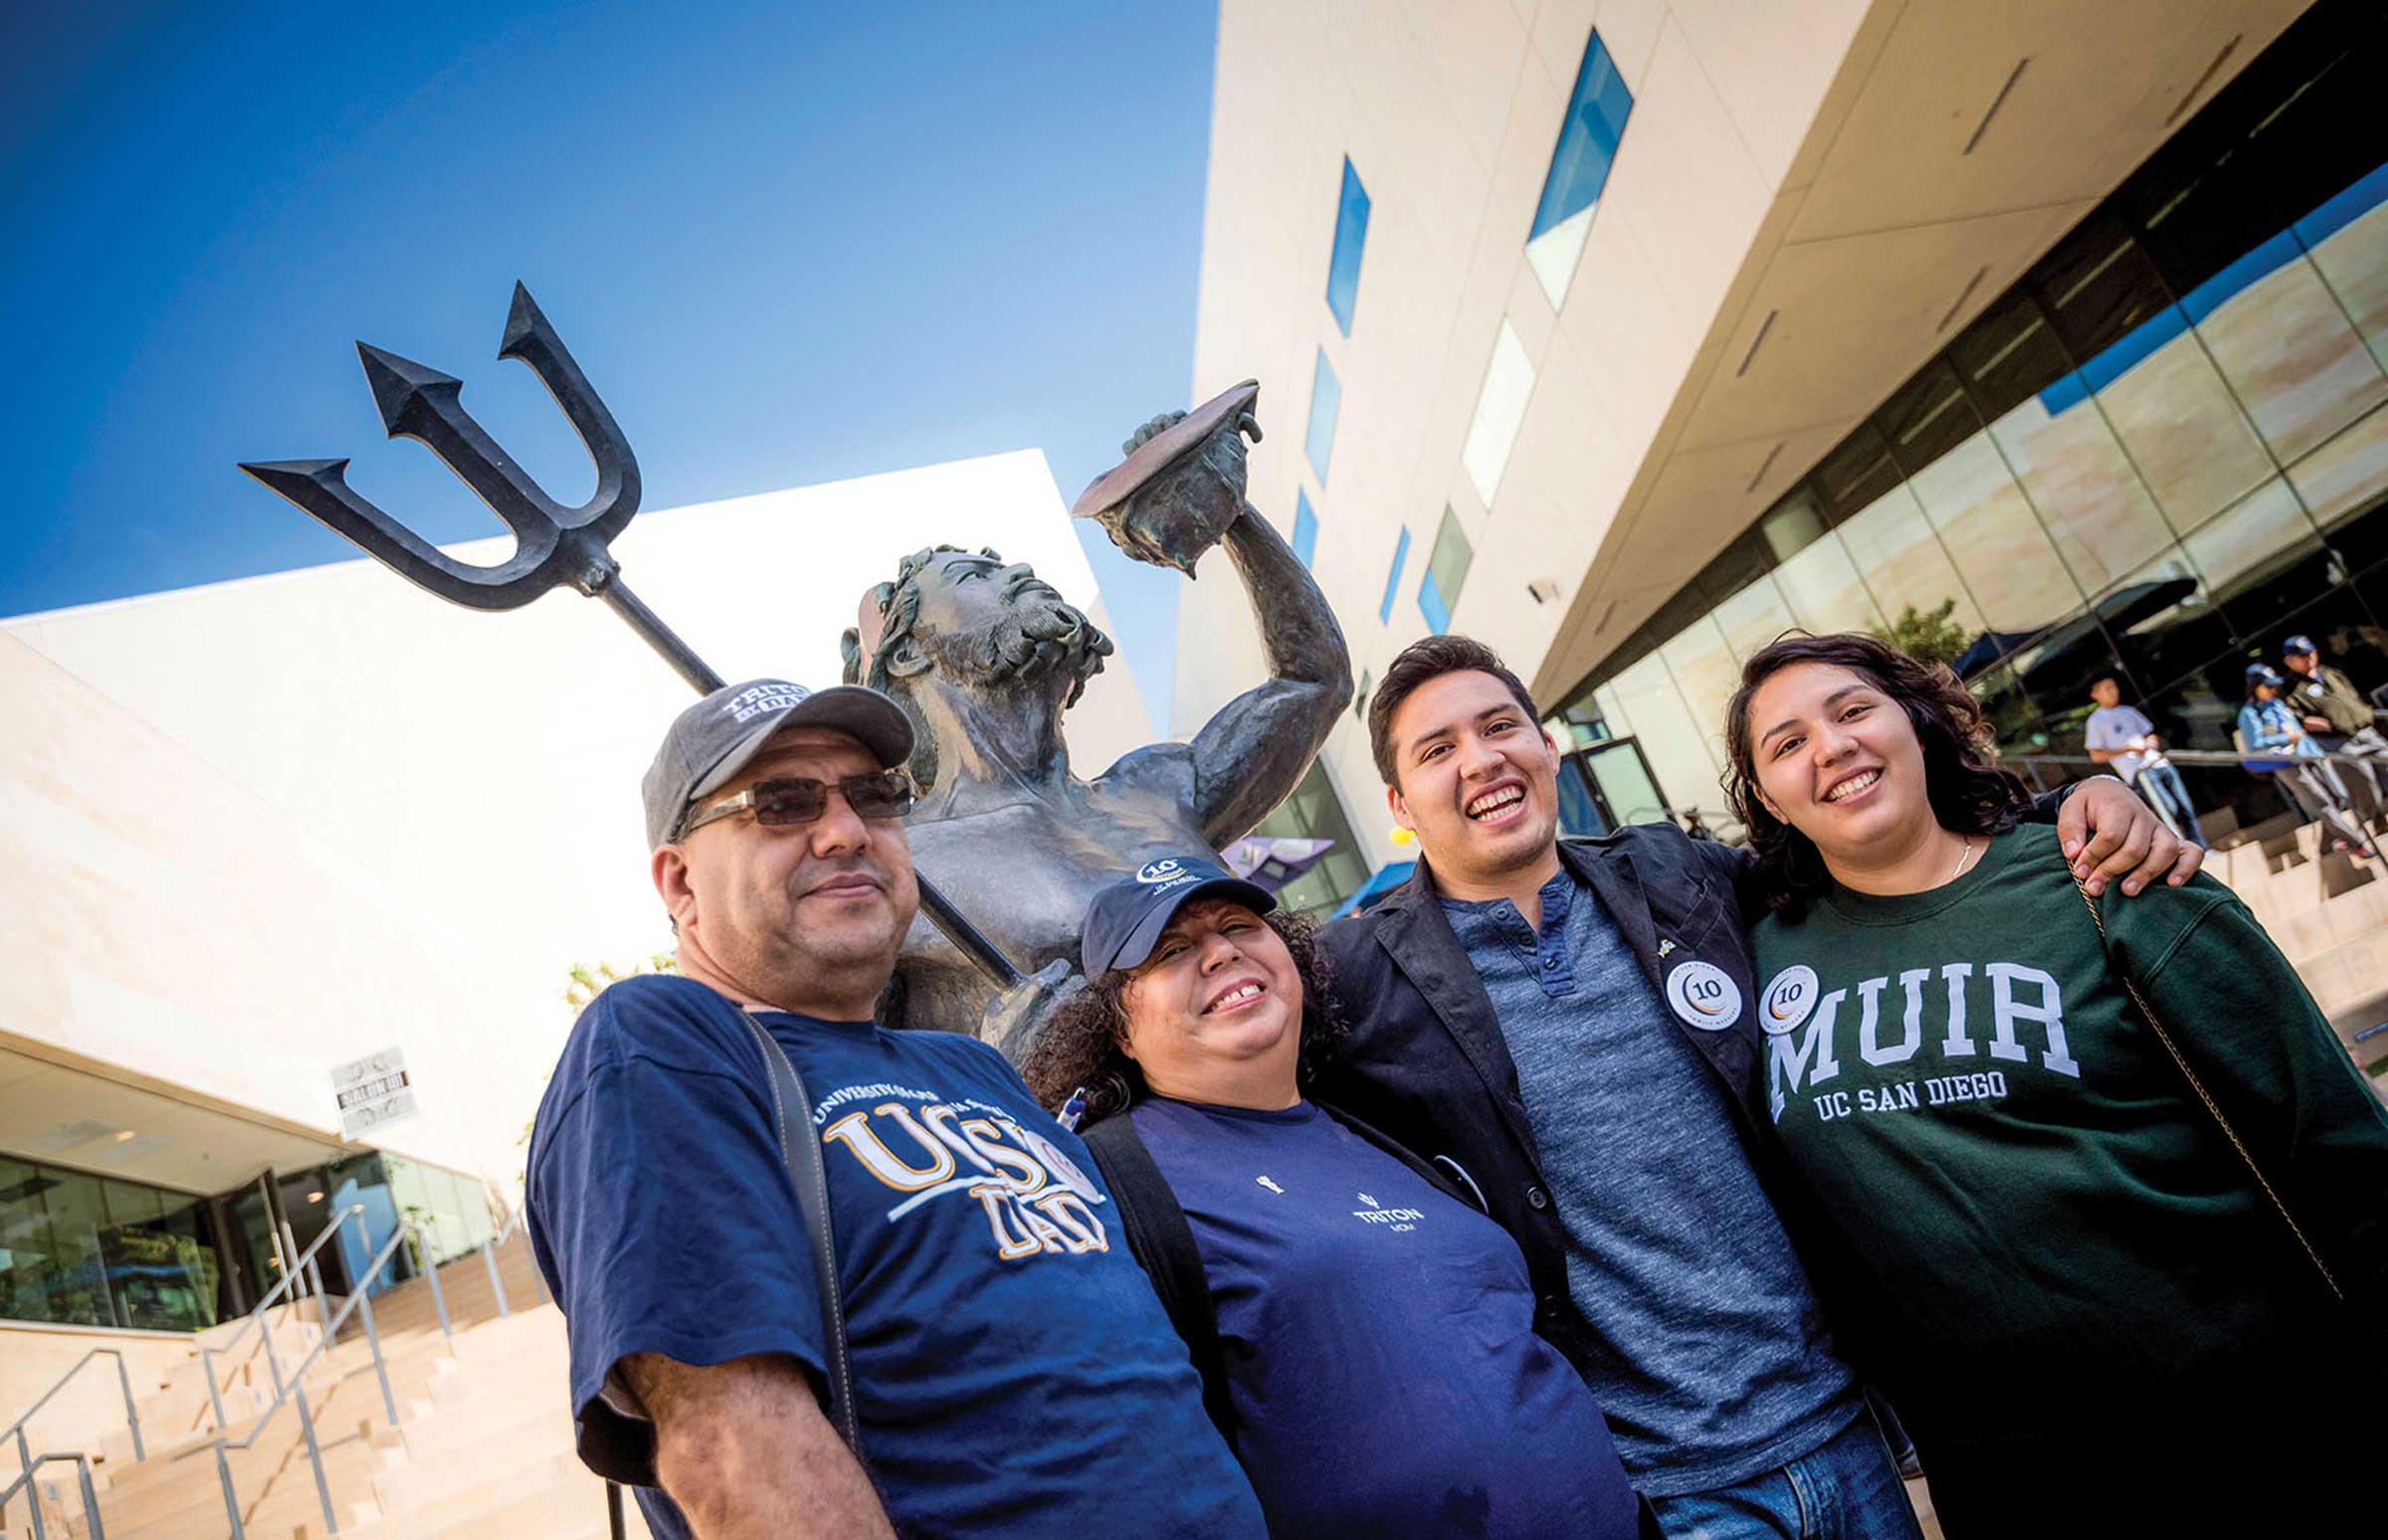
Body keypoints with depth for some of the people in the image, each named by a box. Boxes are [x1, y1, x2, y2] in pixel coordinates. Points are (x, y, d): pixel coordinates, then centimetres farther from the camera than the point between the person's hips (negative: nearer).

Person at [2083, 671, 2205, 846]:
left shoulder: (2129, 711, 19)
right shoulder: (2096, 720, -1)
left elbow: (2150, 734, 24)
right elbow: (2096, 755, -6)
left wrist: (2152, 742, 0)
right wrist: (2128, 749, -12)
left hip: (2158, 762, 7)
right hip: (2138, 771, -7)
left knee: (2187, 810, 3)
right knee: (2170, 809, -18)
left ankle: (2201, 850, 10)